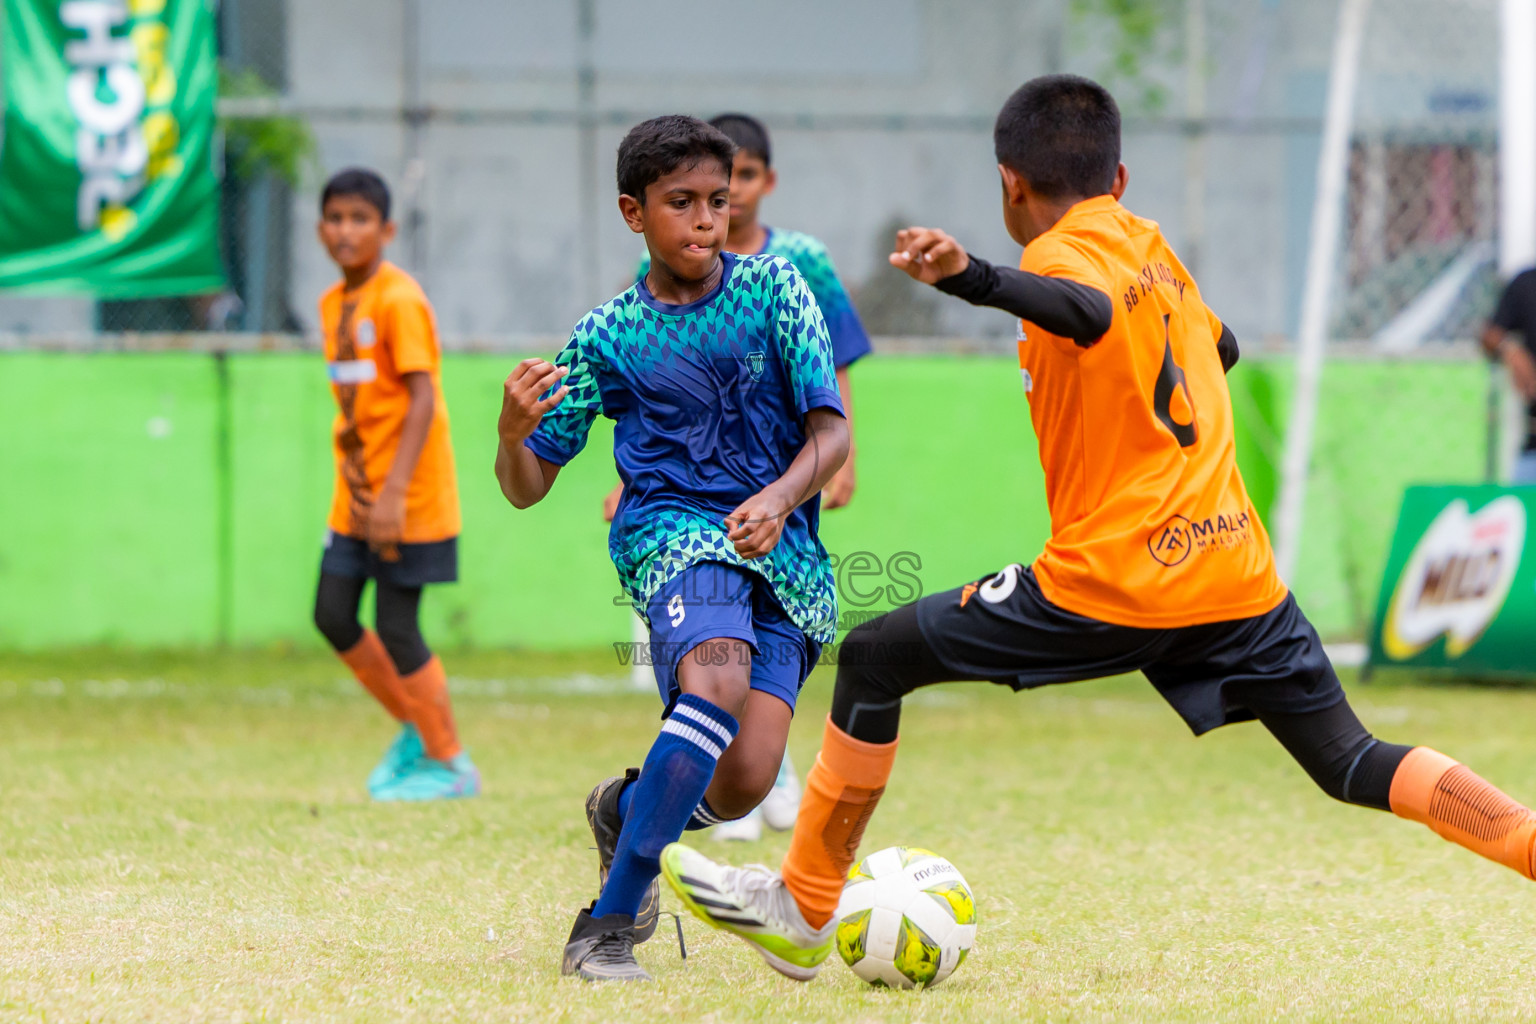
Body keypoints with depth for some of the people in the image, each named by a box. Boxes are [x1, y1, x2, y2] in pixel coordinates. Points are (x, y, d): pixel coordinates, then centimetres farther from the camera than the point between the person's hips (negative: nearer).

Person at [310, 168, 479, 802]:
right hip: (356, 495, 8)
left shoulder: (398, 301, -16)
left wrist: (392, 493, -26)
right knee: (333, 615, 6)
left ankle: (451, 765, 10)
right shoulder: (333, 303, 9)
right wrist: (350, 463, 3)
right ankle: (415, 730, 24)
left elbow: (422, 400, -21)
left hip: (410, 499, -8)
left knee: (397, 631, -4)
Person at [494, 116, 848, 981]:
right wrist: (512, 434, -12)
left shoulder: (774, 287, 8)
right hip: (675, 534, -2)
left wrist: (779, 497, -17)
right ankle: (609, 924, -34)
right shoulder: (608, 336, 8)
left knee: (742, 784, -16)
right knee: (720, 678, -35)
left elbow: (831, 431, 3)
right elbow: (529, 487, 11)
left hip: (784, 554, 2)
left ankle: (626, 808, 22)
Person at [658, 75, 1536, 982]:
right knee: (1352, 764, 10)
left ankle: (803, 911, 10)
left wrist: (974, 280, -51)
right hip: (1239, 568, 7)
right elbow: (1220, 345, 35)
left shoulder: (1066, 252, -6)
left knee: (874, 661, 6)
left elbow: (1089, 310, -32)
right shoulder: (1146, 242, 16)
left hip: (1116, 583, -7)